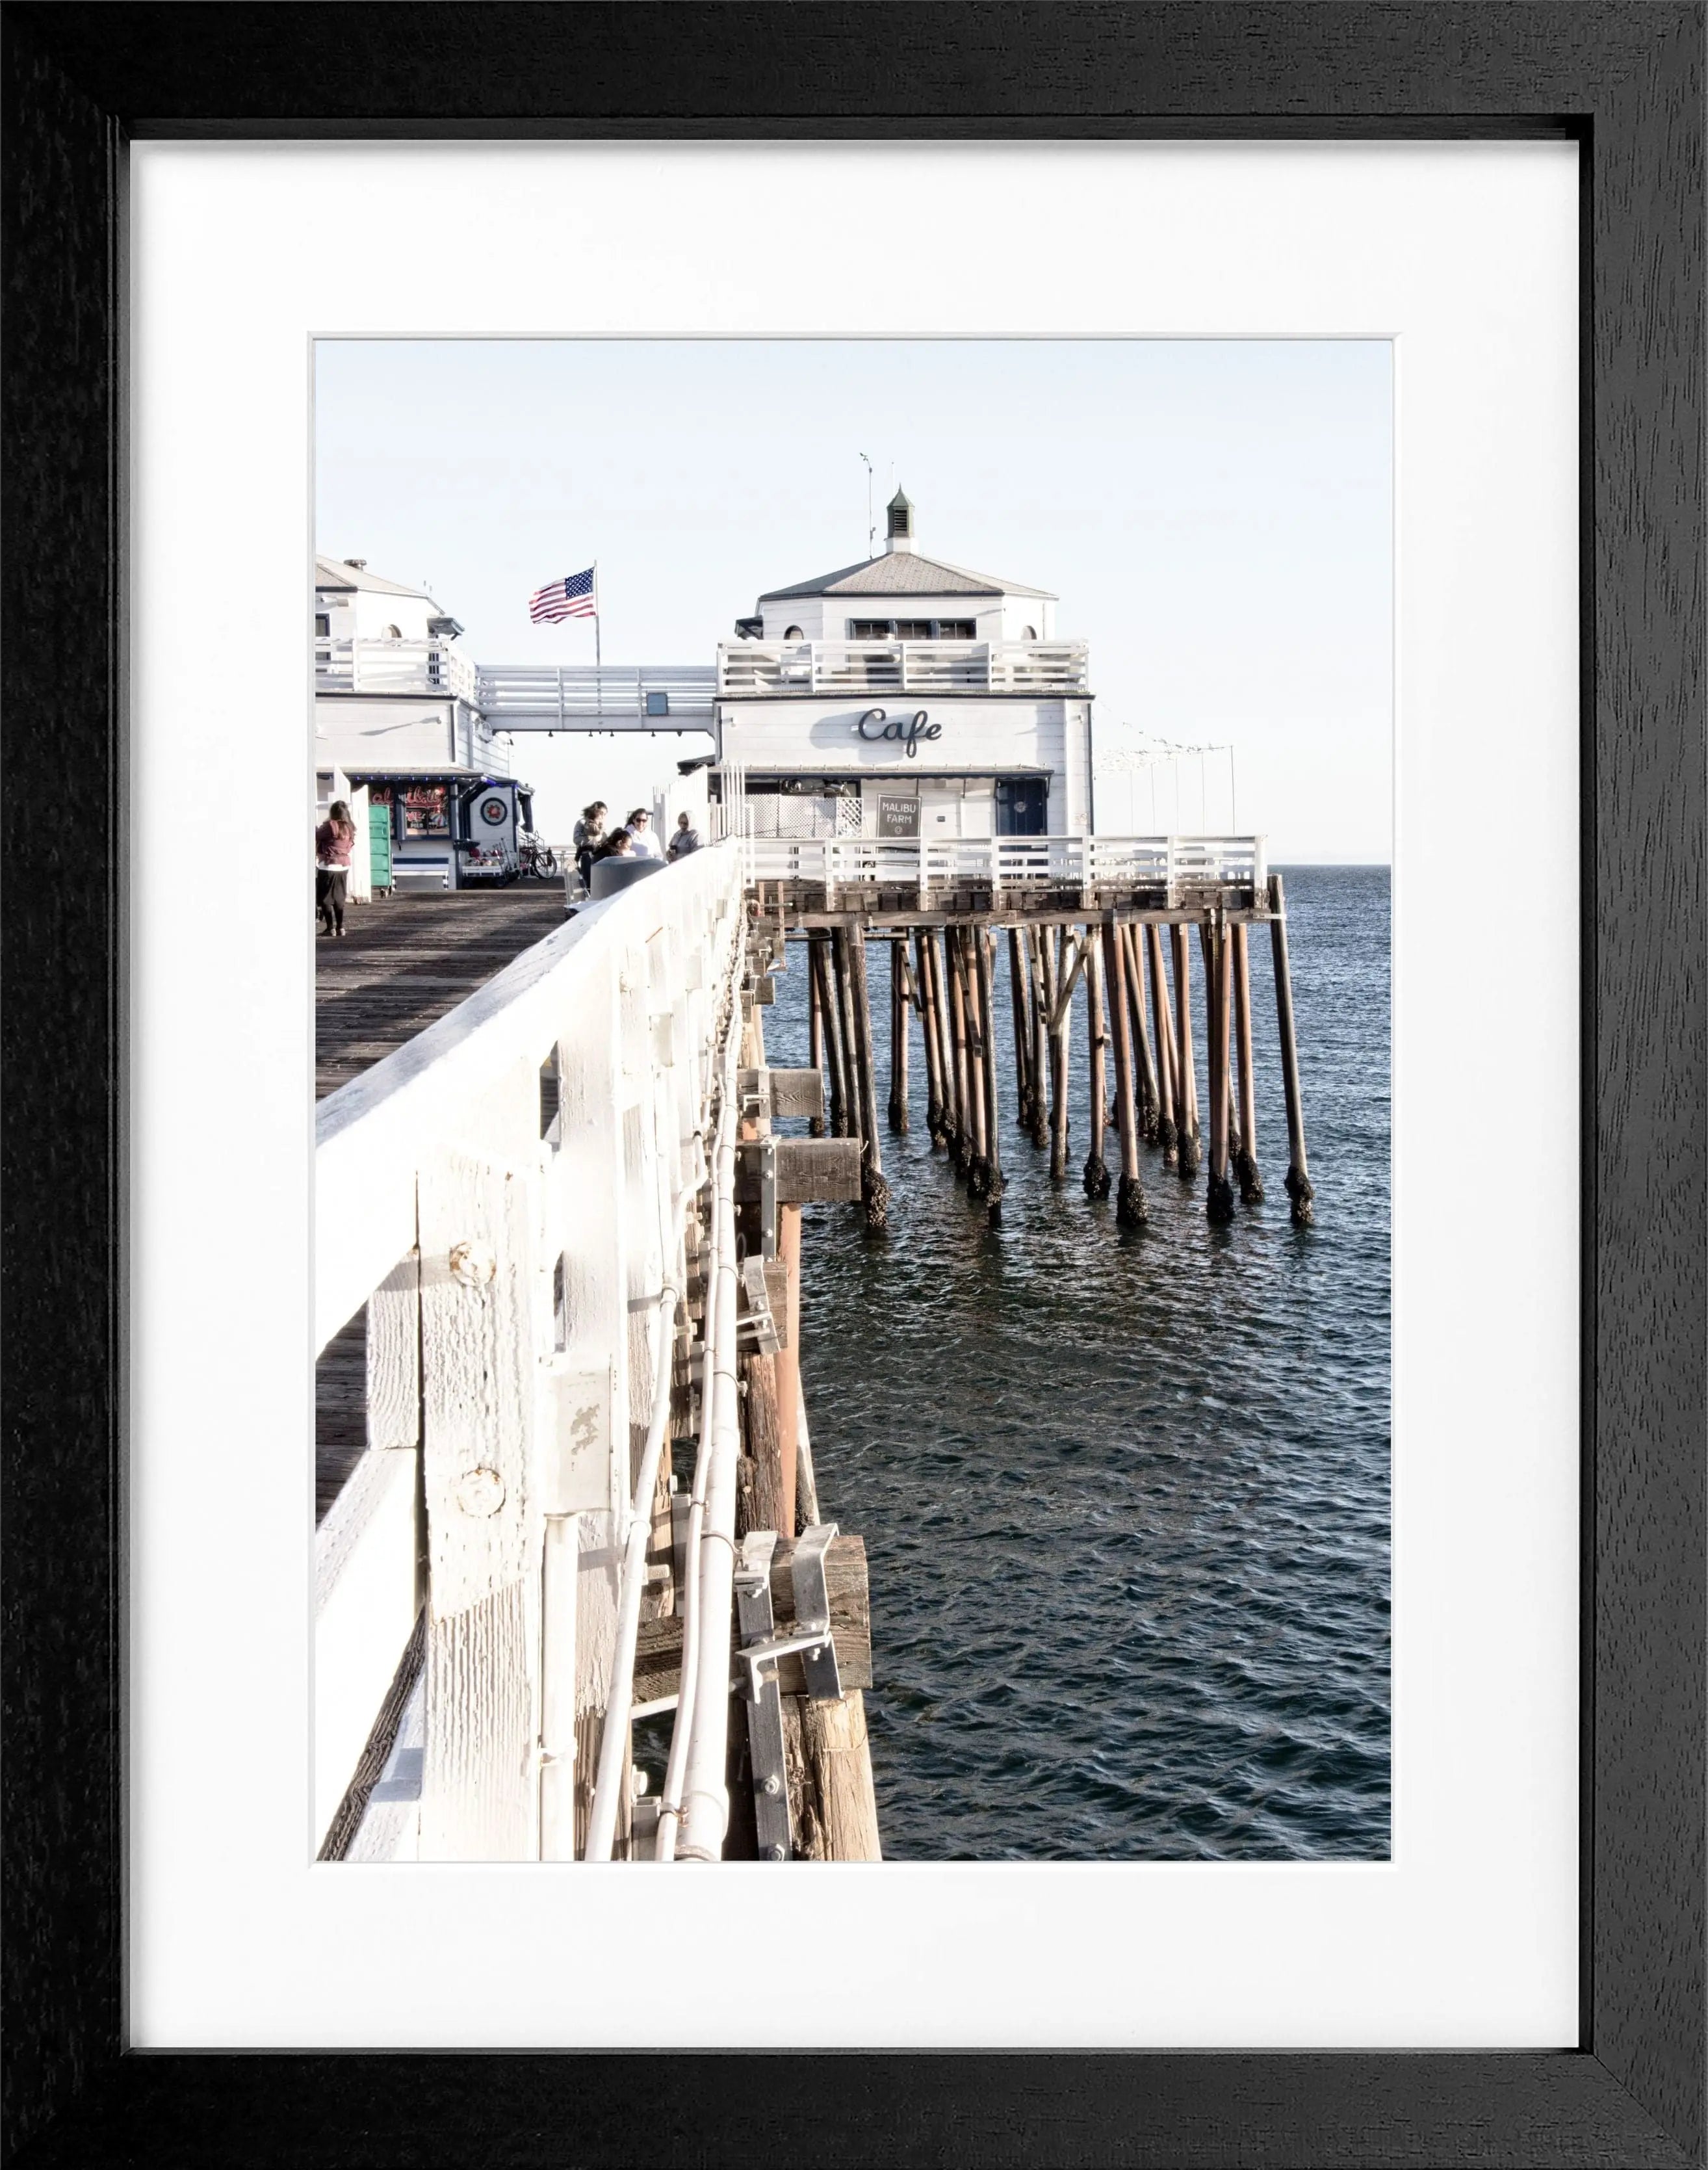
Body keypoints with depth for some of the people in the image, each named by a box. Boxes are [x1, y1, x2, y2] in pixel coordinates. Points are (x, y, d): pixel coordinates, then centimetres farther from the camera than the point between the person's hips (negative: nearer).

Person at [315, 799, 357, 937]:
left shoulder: (330, 826, -15)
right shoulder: (350, 828, 6)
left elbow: (316, 837, -8)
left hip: (328, 866, -7)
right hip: (344, 866, 7)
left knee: (325, 898, 1)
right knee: (339, 898, 14)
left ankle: (330, 927, -3)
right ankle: (340, 927, 13)